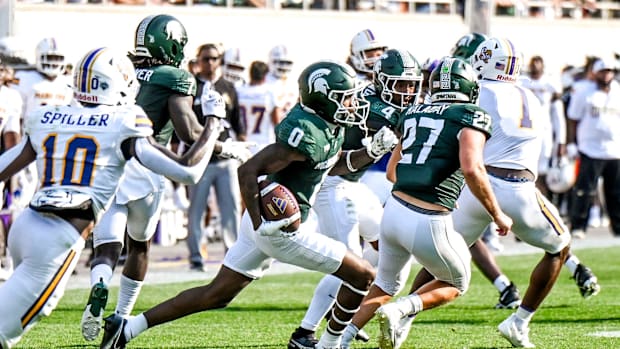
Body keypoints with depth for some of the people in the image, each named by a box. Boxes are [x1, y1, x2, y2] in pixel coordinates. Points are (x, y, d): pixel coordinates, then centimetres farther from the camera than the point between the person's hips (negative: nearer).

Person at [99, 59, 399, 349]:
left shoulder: (329, 126, 6)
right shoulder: (307, 133, -23)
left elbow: (333, 165, 24)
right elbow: (248, 170, -26)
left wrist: (372, 152, 9)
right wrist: (260, 223, -27)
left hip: (265, 219, 10)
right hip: (283, 229, -10)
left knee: (217, 295, 14)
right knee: (362, 278, 0)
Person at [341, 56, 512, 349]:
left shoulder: (413, 114, 15)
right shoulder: (470, 117, -4)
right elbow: (471, 169, -20)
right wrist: (497, 215, -9)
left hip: (394, 211, 6)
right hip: (428, 225, -6)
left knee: (386, 284, 30)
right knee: (456, 284, 21)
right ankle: (401, 311, -4)